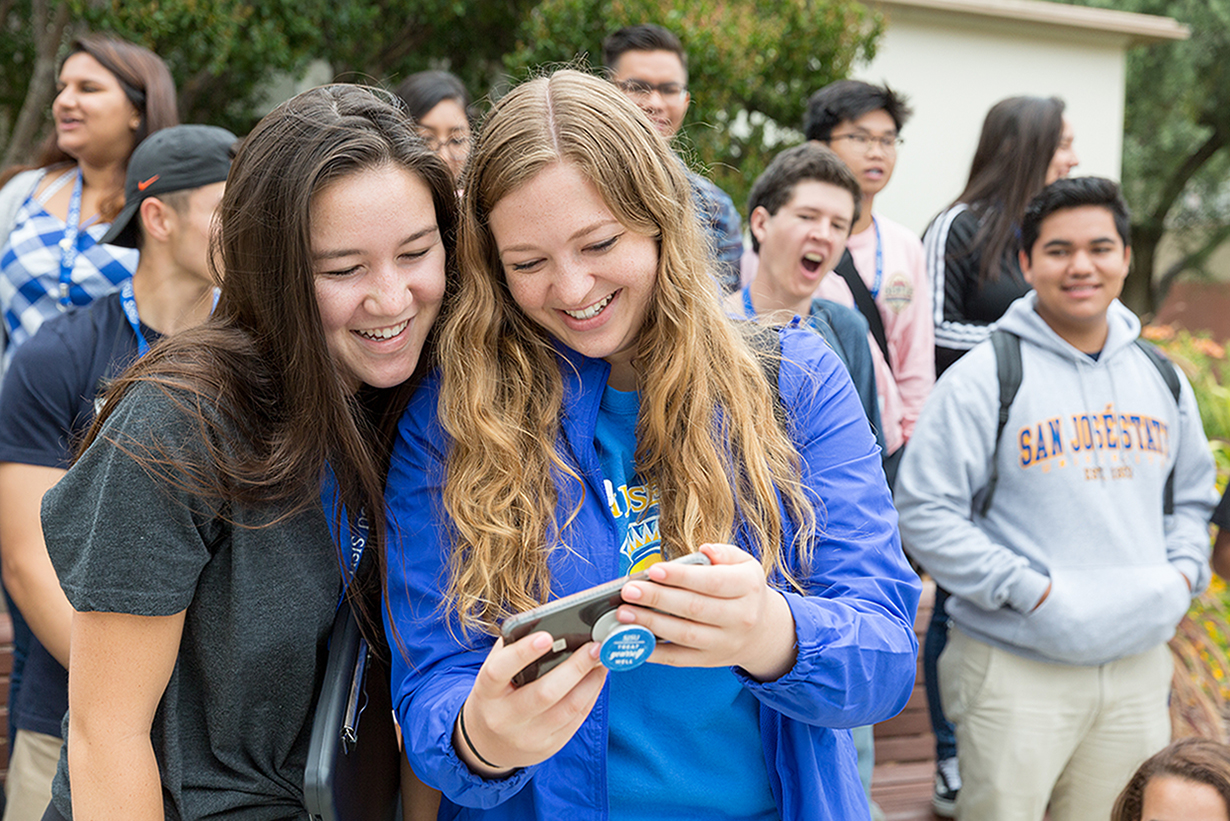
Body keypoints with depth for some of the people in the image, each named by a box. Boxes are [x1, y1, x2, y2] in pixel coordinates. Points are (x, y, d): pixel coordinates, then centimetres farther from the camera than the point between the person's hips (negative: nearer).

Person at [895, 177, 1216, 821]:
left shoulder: (1162, 379, 12)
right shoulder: (984, 377, -7)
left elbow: (1191, 498, 23)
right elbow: (925, 513, -11)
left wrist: (1181, 574, 4)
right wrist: (1032, 591, -16)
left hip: (1138, 667, 5)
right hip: (1015, 671, -5)